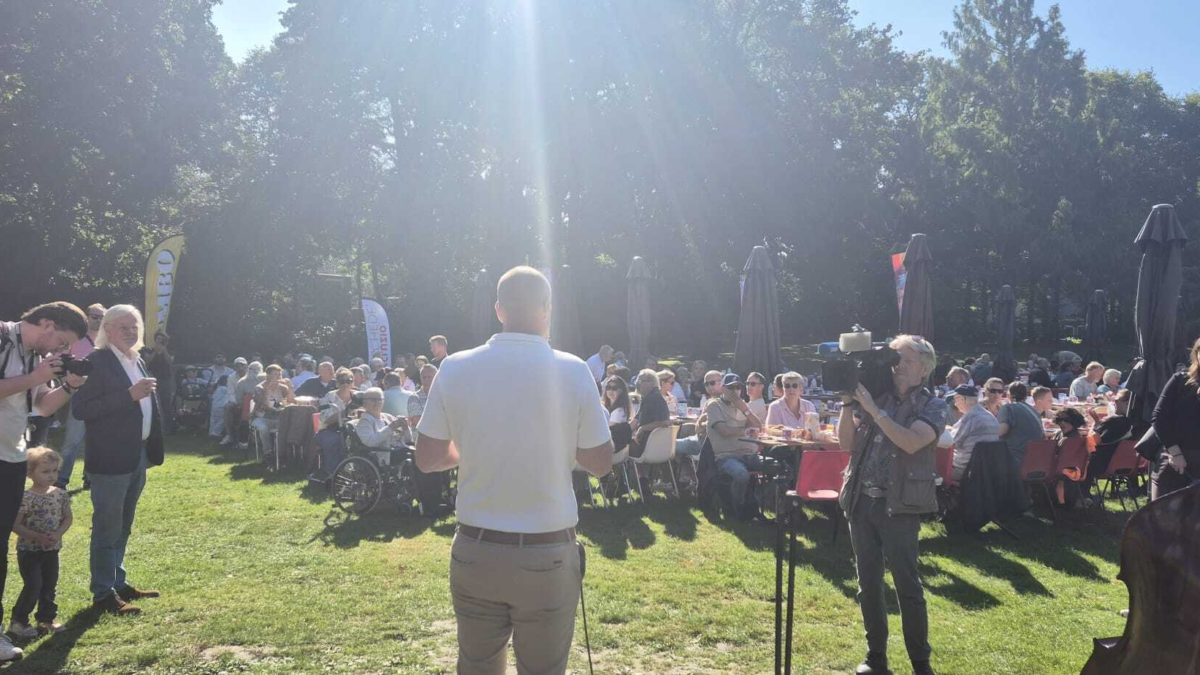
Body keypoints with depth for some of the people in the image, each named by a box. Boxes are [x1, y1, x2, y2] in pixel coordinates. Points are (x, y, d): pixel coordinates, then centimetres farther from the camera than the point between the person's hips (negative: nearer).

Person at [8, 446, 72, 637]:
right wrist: (37, 537, -24)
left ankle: (46, 619, 25)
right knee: (33, 586, -9)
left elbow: (67, 518, 5)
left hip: (51, 550, 5)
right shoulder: (27, 498, -17)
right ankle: (18, 621, 6)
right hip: (29, 551, -5)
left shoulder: (61, 495, -2)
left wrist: (58, 534, -13)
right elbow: (15, 525, -16)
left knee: (50, 586, 12)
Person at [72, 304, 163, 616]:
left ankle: (118, 583, 29)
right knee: (107, 529, 0)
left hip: (137, 456, 8)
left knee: (122, 528, 18)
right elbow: (80, 409, -20)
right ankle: (103, 594, 9)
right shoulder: (96, 362, -13)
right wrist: (129, 395, -26)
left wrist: (152, 450, 11)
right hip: (110, 459, -8)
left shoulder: (139, 362, 13)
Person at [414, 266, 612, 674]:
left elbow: (426, 459, 2)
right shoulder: (573, 371, -9)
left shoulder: (455, 369, -5)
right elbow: (600, 464, -3)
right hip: (548, 556, -2)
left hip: (475, 552, 2)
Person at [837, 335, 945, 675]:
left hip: (899, 505, -4)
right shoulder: (876, 397, 9)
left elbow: (911, 442, -20)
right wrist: (848, 402, -4)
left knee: (907, 585, -1)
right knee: (868, 583, 10)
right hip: (861, 500, 4)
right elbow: (847, 442, 6)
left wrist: (872, 408, -18)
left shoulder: (932, 405, -2)